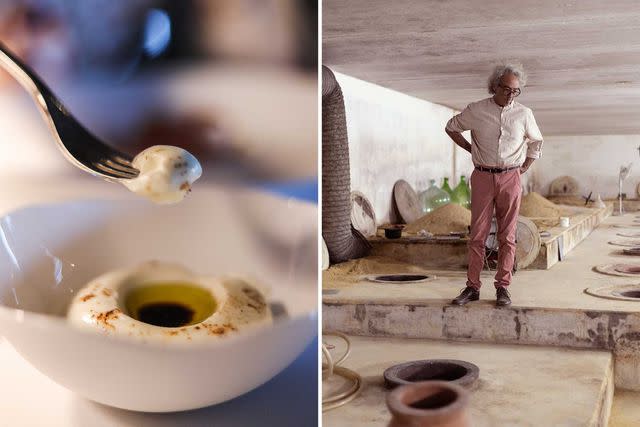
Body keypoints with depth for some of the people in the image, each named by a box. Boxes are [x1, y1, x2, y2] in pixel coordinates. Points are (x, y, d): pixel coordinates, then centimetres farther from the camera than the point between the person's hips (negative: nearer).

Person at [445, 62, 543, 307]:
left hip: (510, 178, 1)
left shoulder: (524, 114, 3)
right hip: (482, 177, 0)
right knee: (477, 234, 0)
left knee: (507, 236, 1)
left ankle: (503, 287, 8)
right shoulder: (475, 111, -1)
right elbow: (451, 127, 15)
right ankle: (472, 287, 6)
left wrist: (523, 168, 10)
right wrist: (471, 149, 9)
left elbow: (536, 141, 19)